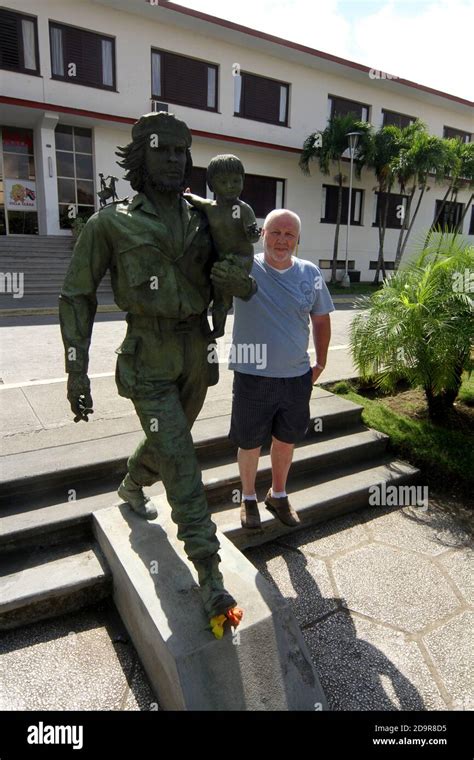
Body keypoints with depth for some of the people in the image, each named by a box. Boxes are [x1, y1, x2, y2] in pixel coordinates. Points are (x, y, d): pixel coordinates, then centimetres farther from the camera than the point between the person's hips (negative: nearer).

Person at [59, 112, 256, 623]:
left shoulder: (201, 220, 6)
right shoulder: (110, 223, -5)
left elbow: (226, 277, 12)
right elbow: (77, 297, -1)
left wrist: (235, 281, -15)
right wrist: (76, 371, -7)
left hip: (196, 354, 5)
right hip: (148, 362, -5)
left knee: (169, 441, 23)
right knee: (180, 461, -9)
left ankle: (131, 487, 55)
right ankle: (209, 572, 2)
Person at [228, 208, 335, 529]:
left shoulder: (310, 273, 1)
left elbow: (321, 320, 11)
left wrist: (320, 363, 12)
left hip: (297, 377, 3)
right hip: (253, 377, -3)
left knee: (286, 441, 19)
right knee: (250, 443, 12)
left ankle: (278, 495, 42)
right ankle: (249, 498, 37)